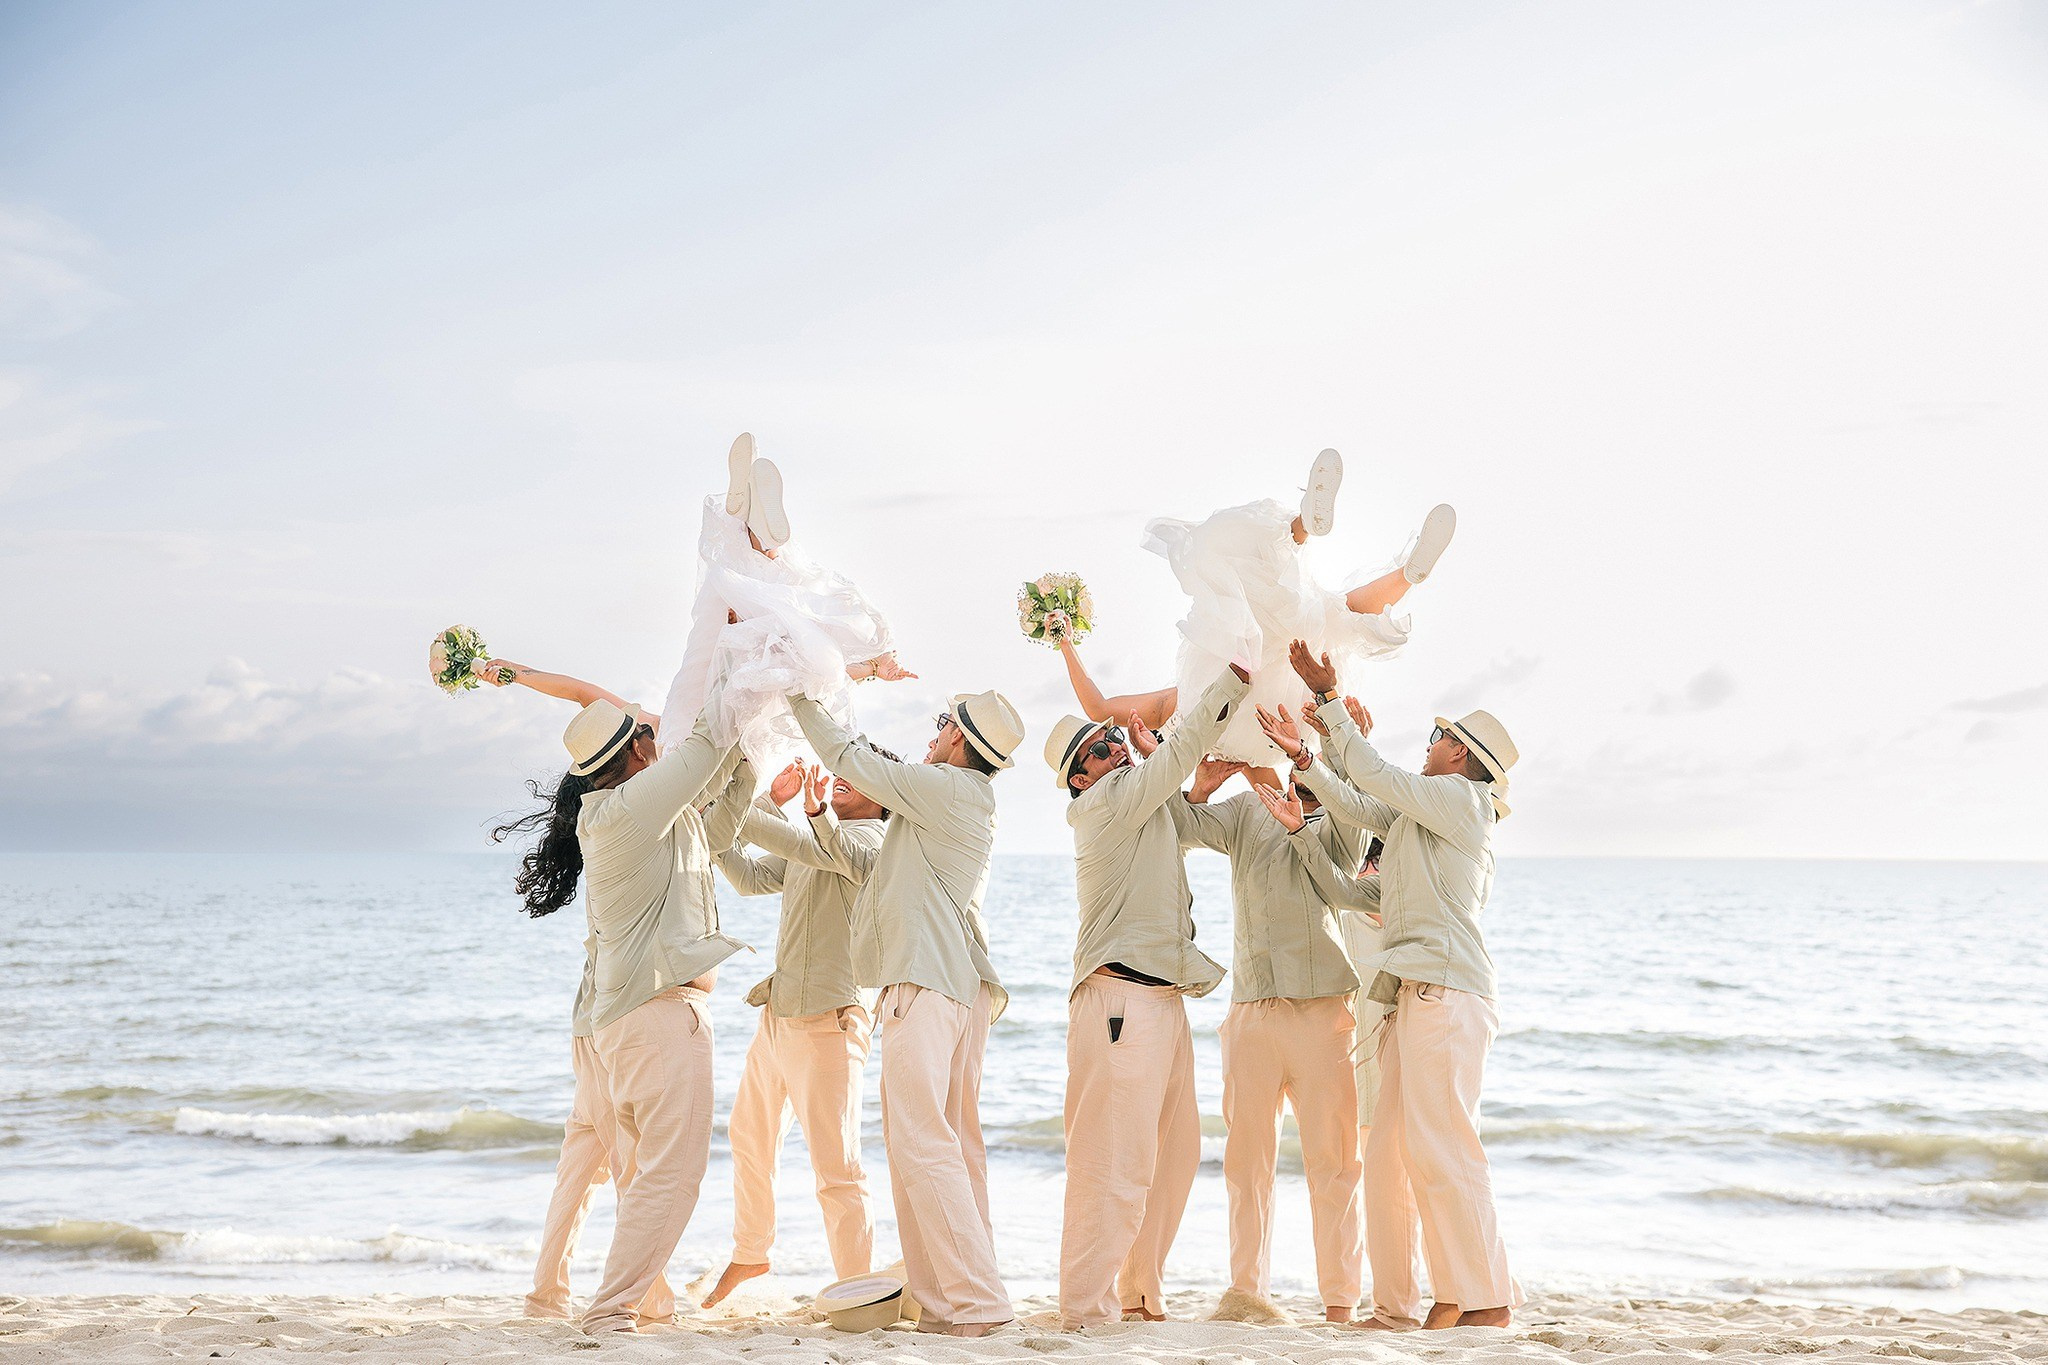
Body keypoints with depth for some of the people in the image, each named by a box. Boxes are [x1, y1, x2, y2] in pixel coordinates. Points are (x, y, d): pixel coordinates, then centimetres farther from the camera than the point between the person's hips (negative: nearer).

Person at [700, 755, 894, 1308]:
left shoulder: (871, 839, -12)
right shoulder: (817, 837, 16)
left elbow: (791, 841, -24)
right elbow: (750, 876, 10)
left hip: (828, 1018, -10)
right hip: (778, 1012, 10)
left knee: (835, 1166, -11)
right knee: (749, 1134, 24)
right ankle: (749, 1254, 44)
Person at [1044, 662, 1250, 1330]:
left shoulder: (1147, 807, 21)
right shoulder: (1106, 801, -5)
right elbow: (1183, 749, -9)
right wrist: (1235, 677, -4)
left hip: (1163, 999, 10)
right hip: (1121, 998, -10)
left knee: (1174, 1150, 13)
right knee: (1117, 1158, -11)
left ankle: (1138, 1291, 22)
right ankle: (1086, 1310, -9)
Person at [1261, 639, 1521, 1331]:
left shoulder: (1458, 797, -2)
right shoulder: (1426, 811, 25)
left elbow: (1374, 777, -6)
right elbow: (1358, 808, 24)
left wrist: (1328, 698, -1)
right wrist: (1302, 755, 16)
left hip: (1445, 993, -10)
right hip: (1418, 996, 10)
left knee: (1442, 1150, -12)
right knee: (1388, 1155, 6)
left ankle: (1485, 1299, -8)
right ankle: (1396, 1303, 7)